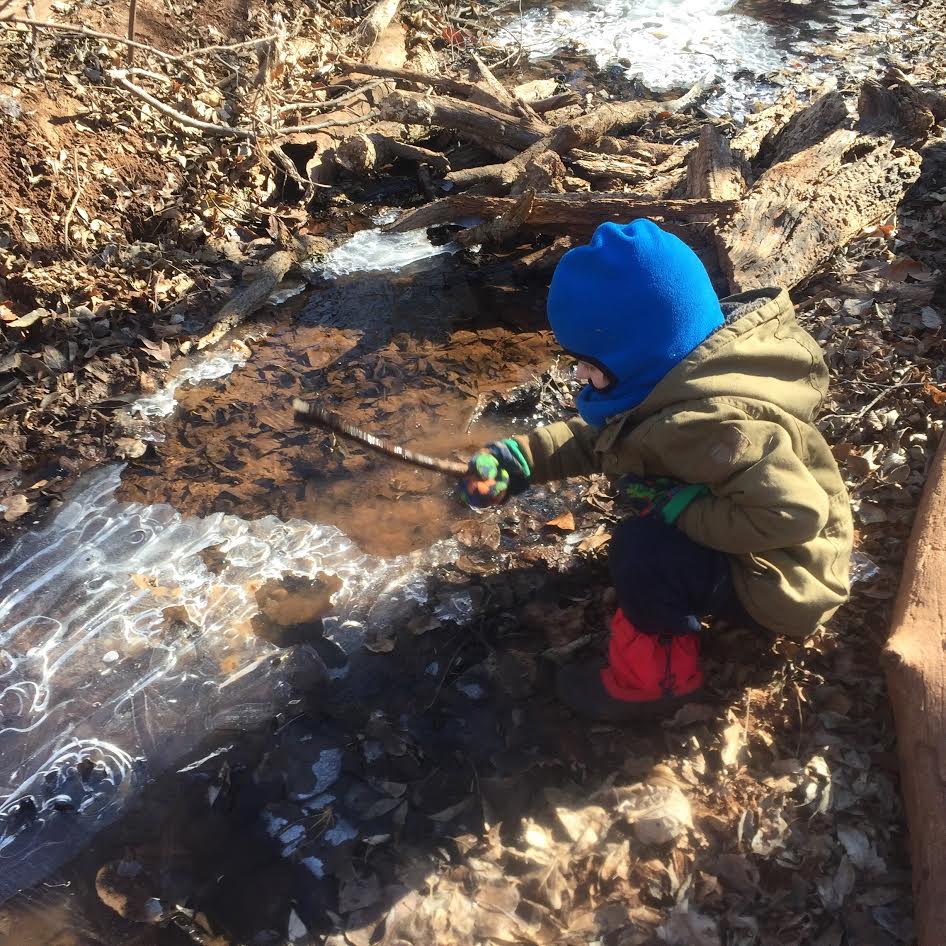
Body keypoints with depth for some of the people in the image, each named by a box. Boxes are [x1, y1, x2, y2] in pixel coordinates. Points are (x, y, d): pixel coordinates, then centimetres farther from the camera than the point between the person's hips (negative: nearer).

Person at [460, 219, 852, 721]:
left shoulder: (711, 425, -36)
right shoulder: (680, 376, -7)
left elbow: (795, 515, -43)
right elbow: (596, 436, 4)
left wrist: (680, 508, -31)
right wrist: (520, 458, -9)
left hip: (784, 583, -9)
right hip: (746, 551, 9)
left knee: (643, 548, -29)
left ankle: (655, 673, -3)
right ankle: (695, 601, 19)